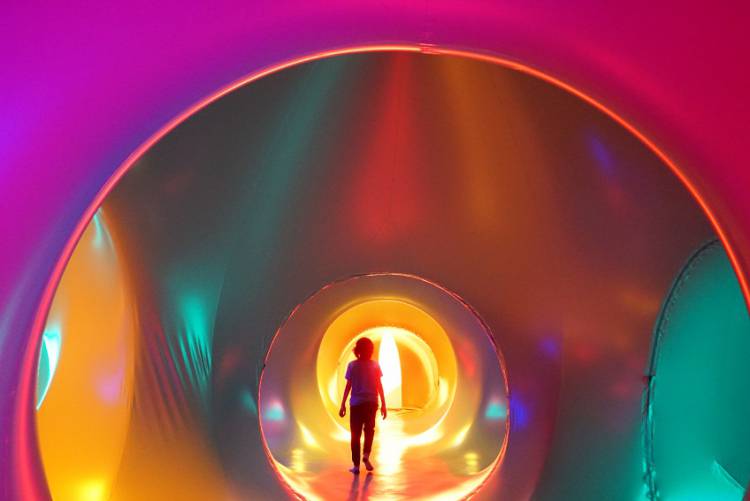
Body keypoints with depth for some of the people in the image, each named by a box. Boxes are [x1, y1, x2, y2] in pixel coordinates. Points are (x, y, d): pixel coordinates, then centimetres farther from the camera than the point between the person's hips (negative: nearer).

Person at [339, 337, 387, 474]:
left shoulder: (352, 365, -3)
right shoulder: (375, 365, -1)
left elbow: (348, 386, -5)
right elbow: (379, 386, -1)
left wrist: (343, 404, 1)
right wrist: (383, 404, 5)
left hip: (356, 403, -1)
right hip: (371, 402, 1)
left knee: (356, 434, 8)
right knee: (369, 430, 21)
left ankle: (356, 465, 7)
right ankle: (366, 455, 2)